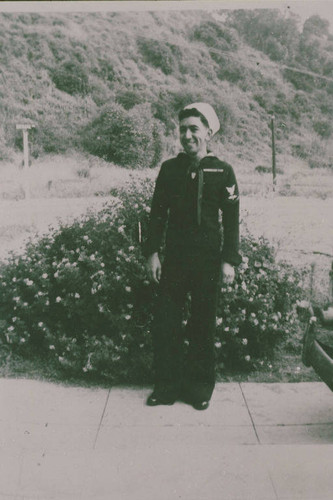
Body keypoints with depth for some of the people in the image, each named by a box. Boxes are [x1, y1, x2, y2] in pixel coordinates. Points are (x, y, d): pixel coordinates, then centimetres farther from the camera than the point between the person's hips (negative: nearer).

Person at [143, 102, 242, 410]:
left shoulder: (223, 172, 0)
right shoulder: (169, 168, 6)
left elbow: (231, 220, 0)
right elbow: (158, 213, 8)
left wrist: (229, 260, -5)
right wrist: (152, 253, 1)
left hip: (208, 260, -2)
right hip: (174, 258, 2)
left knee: (203, 325, 7)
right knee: (164, 323, 3)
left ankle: (200, 386, 23)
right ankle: (167, 385, 18)